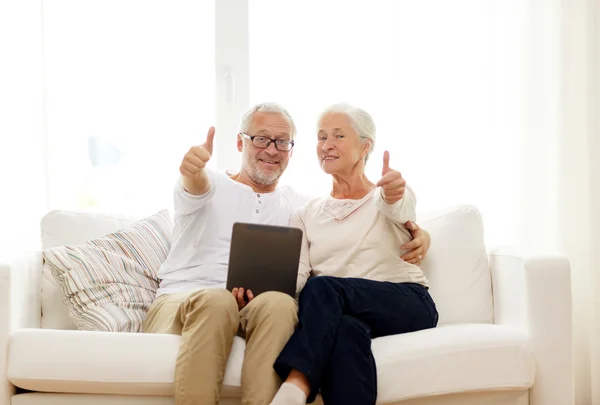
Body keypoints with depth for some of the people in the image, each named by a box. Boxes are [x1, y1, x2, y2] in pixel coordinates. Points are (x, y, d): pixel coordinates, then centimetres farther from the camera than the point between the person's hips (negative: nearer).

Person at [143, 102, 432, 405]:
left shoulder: (301, 207, 21)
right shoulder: (212, 186, 13)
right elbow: (196, 185, -14)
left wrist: (415, 232, -5)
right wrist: (193, 172, -40)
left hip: (253, 313, 2)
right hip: (179, 302, -1)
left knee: (279, 303, -35)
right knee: (215, 300, -38)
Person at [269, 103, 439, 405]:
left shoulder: (392, 192, 9)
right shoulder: (307, 214, 17)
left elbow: (398, 211, -18)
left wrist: (394, 196, -45)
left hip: (407, 306, -2)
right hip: (338, 310, 2)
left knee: (322, 287, -32)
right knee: (346, 329, -37)